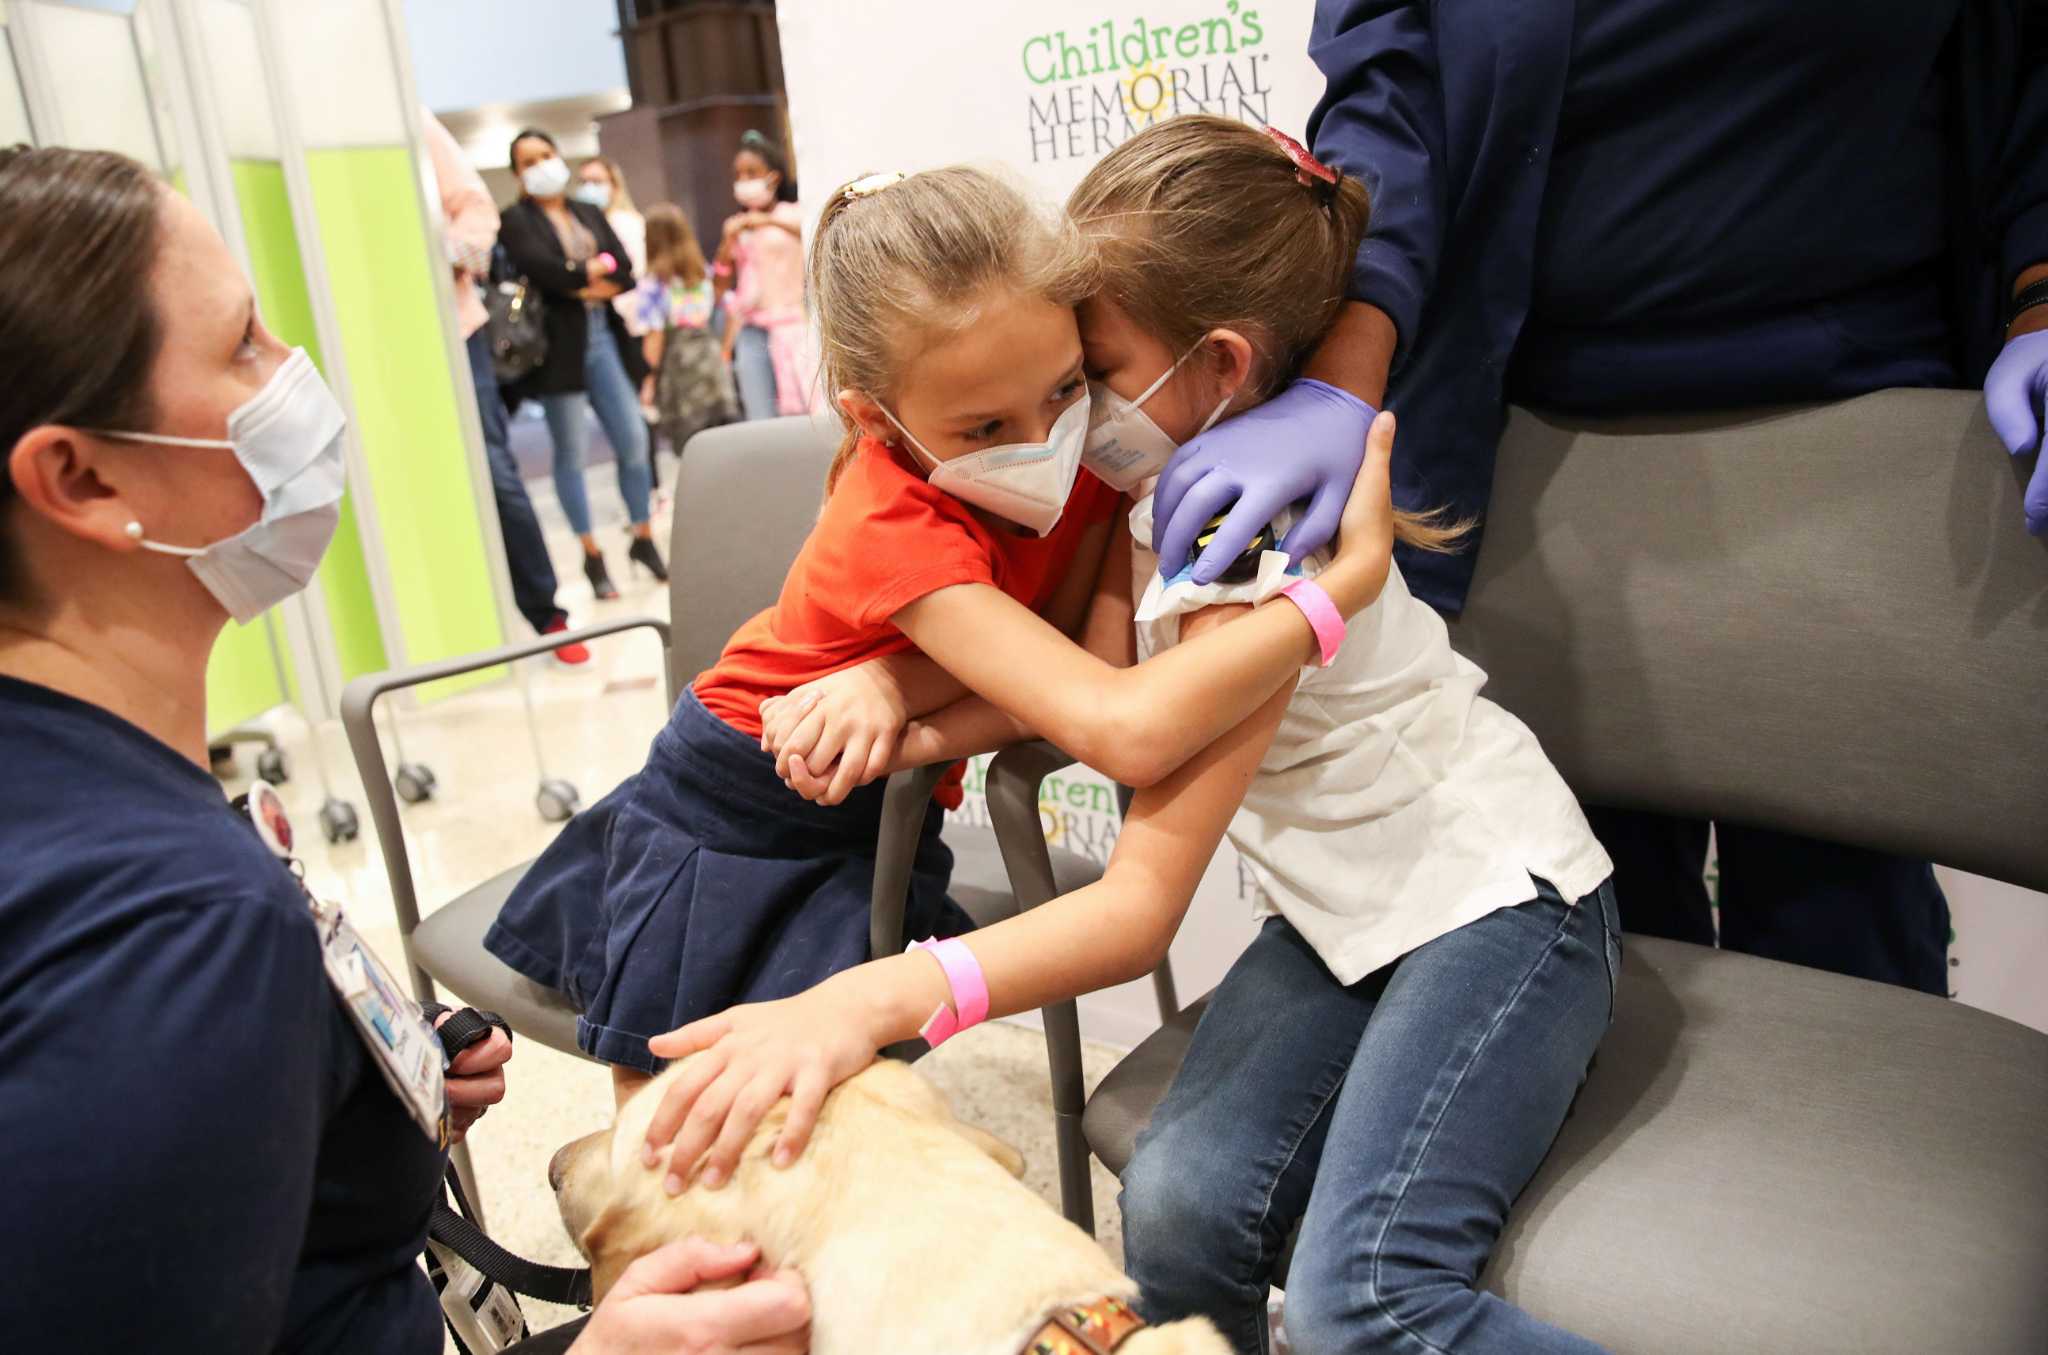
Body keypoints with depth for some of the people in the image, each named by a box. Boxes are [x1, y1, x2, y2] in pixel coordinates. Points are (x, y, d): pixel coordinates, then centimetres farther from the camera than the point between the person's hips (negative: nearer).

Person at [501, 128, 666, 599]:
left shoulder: (590, 214, 16)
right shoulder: (516, 220, 2)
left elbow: (626, 274, 5)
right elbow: (539, 267, -16)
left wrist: (586, 284, -11)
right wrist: (597, 268, -5)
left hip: (605, 337, 4)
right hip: (558, 345, -4)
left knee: (633, 440, 1)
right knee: (571, 452, 1)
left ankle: (644, 538, 16)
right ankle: (592, 556, 9)